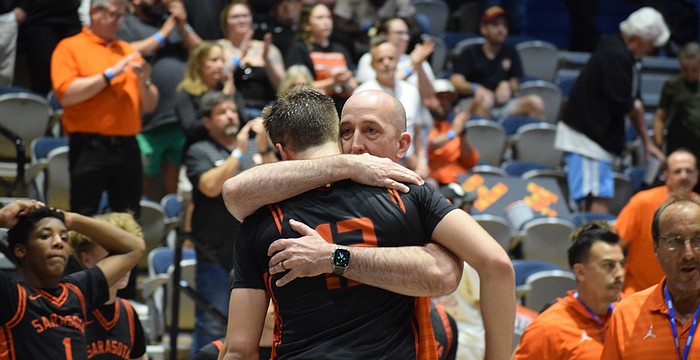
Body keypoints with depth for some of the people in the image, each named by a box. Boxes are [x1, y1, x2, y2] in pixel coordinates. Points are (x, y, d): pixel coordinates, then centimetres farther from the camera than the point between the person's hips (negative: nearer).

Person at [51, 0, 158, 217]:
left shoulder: (129, 52, 17)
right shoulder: (70, 48, 3)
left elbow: (149, 106, 16)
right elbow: (66, 94, -12)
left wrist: (143, 81, -5)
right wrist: (110, 74, -11)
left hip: (127, 147, 5)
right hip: (89, 147, -5)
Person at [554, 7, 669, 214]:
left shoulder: (627, 57, 14)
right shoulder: (615, 55, -18)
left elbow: (635, 102, 20)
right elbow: (621, 104, -21)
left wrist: (647, 142, 21)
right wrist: (636, 108, 2)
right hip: (585, 137, -10)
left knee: (602, 202, 10)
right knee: (597, 204, -14)